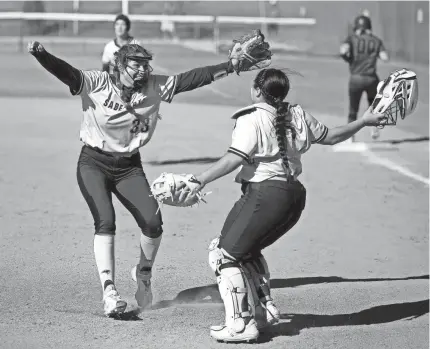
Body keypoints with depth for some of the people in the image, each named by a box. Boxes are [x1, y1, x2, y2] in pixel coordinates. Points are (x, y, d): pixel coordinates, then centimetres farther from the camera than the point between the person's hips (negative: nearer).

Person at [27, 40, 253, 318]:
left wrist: (232, 65, -12)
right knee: (105, 222, -19)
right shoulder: (96, 84, -15)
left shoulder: (156, 87, -5)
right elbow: (65, 72, -29)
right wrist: (41, 54, -48)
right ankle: (109, 290, -17)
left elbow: (194, 78, -6)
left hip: (129, 166, 3)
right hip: (94, 164, -3)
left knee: (153, 221, -8)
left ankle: (144, 274, 21)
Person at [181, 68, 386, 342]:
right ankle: (265, 309, 26)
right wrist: (364, 121, 36)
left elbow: (235, 158, -20)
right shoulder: (297, 115, 12)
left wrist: (201, 181, -22)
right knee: (247, 251, 27)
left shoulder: (252, 120, -9)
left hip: (265, 194, -9)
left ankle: (241, 324, -6)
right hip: (295, 194, 9)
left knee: (225, 253, -1)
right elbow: (331, 136, 22)